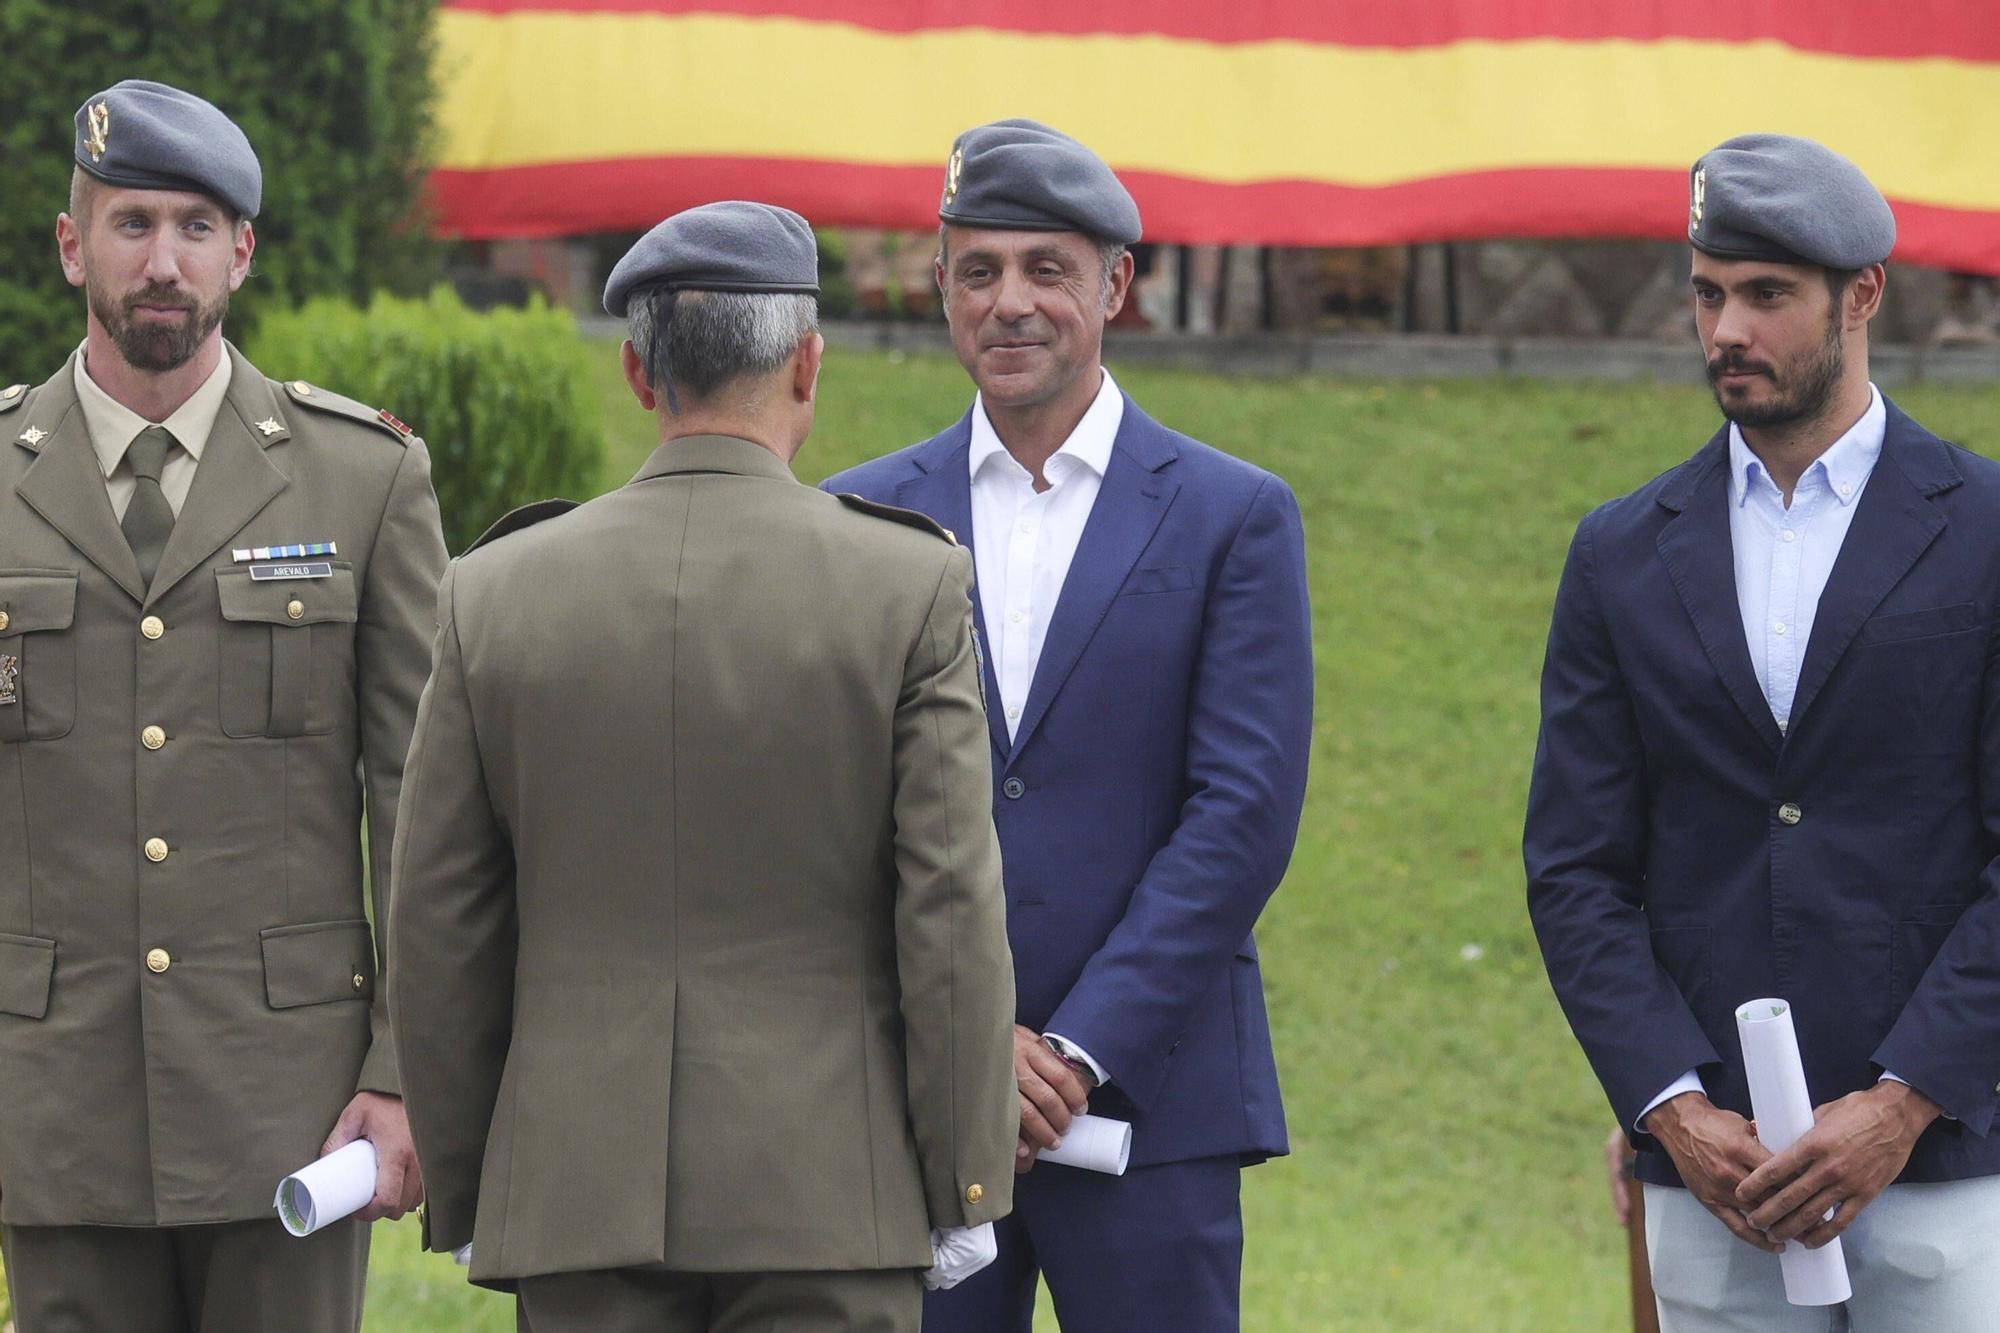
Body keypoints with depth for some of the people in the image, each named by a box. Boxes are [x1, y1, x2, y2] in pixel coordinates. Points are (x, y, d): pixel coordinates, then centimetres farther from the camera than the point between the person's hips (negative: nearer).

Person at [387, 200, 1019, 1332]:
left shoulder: (496, 592, 2)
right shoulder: (913, 589, -5)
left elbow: (438, 928, 5)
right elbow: (952, 911, -6)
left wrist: (463, 1196, 13)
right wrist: (963, 1191, 1)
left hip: (579, 1196, 2)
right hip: (825, 1196, -2)